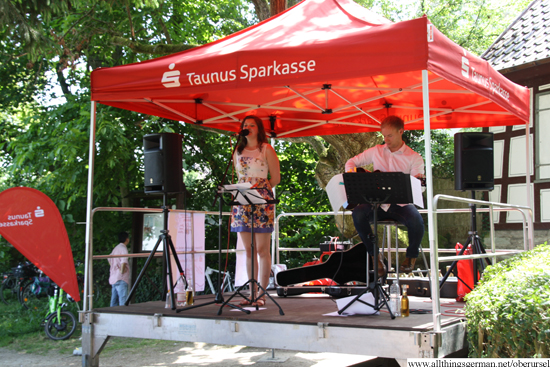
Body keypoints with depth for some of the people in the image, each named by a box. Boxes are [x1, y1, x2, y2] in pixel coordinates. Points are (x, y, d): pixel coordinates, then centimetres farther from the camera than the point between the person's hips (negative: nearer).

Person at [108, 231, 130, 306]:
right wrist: (122, 271, -15)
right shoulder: (123, 248, -11)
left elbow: (109, 258, 27)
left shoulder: (115, 248, 16)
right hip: (121, 279, -9)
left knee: (114, 302, 11)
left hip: (113, 278, 9)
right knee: (123, 302, -13)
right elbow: (124, 261, -26)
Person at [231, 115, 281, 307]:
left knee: (262, 249, -5)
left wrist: (259, 189, -7)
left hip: (262, 201, -5)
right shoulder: (238, 151, 17)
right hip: (242, 201, 5)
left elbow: (276, 178, 1)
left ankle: (261, 293, -1)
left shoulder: (266, 149, 3)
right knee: (249, 250, 5)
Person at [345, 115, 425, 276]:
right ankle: (375, 256, -11)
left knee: (416, 221, -33)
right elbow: (351, 162, 17)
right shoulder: (376, 151, 11)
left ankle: (411, 256, 0)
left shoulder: (414, 158, 2)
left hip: (401, 203, -2)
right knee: (358, 213, -30)